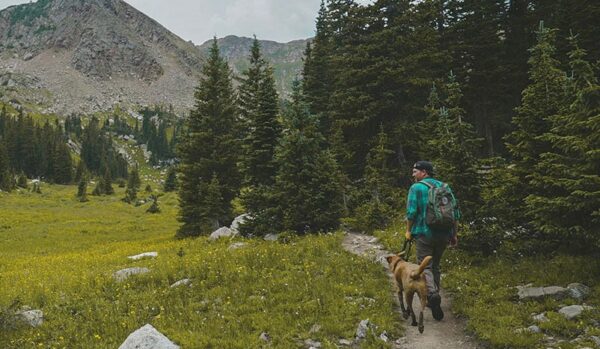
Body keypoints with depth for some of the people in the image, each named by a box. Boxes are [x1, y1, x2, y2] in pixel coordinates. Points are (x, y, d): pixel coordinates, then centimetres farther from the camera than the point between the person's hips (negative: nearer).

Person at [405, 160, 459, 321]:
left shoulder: (416, 188, -6)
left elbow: (411, 212, -13)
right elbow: (455, 212, 10)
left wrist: (408, 231, 1)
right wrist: (454, 234, 16)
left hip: (425, 234, -5)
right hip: (444, 235, 6)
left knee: (424, 266, -3)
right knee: (435, 266, 18)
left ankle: (433, 294, -27)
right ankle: (433, 301, 24)